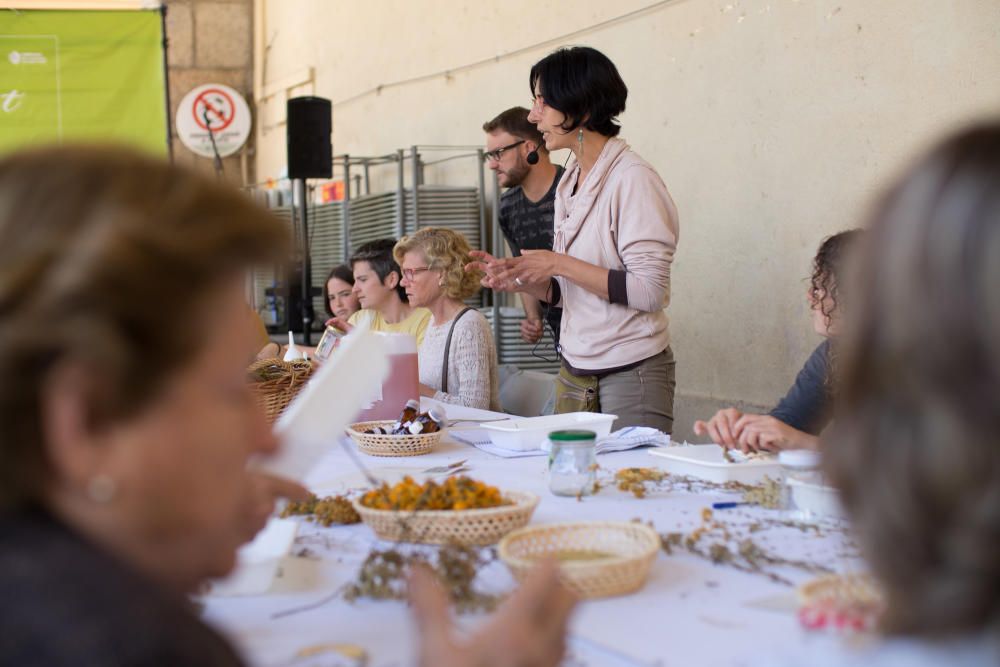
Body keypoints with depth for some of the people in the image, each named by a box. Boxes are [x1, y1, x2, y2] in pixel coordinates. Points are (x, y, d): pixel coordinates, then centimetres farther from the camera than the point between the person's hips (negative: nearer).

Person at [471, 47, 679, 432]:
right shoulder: (569, 182, 11)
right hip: (575, 371, 8)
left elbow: (649, 291, -21)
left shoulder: (632, 179, -13)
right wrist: (518, 278, -2)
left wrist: (558, 263, -17)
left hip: (631, 373, -7)